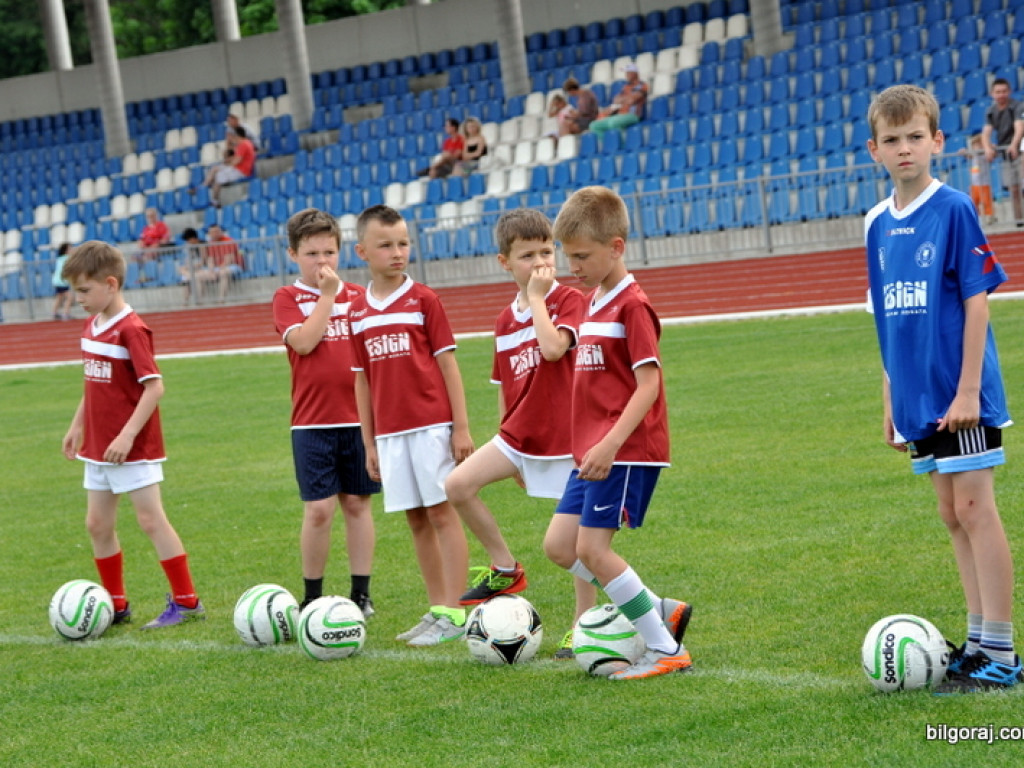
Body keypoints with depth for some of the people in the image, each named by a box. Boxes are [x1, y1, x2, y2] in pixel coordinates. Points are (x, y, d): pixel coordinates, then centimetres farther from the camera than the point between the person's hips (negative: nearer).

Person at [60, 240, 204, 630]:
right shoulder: (91, 326, 8)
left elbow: (154, 387, -21)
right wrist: (77, 426, 19)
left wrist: (127, 435, -24)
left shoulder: (131, 329, -18)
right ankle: (116, 605, 22)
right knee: (98, 525, 11)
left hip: (133, 448, -9)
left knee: (151, 520, -4)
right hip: (98, 448, 9)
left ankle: (186, 601, 4)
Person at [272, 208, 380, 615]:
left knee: (357, 503, 7)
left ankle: (361, 593, 14)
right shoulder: (287, 298, 1)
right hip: (312, 423, -2)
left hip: (359, 417, 2)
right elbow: (304, 341, -16)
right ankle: (312, 597, 7)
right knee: (318, 509, -5)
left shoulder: (358, 296, 8)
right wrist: (326, 294, -12)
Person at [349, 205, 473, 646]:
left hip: (431, 424, -4)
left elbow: (447, 362, -2)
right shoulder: (358, 312, 9)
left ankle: (454, 613, -2)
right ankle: (437, 609, 15)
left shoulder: (424, 300, -2)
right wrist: (369, 443, 11)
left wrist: (462, 426, -7)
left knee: (442, 512, -3)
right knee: (416, 519, 8)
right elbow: (362, 379, 12)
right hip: (389, 432, 4)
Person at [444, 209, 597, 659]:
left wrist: (537, 298, -18)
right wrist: (510, 451, 18)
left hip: (566, 433, -5)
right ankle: (505, 569, 7)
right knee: (457, 485, -9)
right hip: (520, 434, 6)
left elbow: (553, 347, -28)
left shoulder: (569, 300, -8)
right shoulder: (505, 321, 8)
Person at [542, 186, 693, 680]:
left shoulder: (632, 305, -14)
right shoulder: (593, 302, 15)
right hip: (593, 451, 10)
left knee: (591, 547, -10)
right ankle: (661, 611, 14)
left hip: (627, 452, -10)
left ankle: (666, 649, -1)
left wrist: (609, 445, -26)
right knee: (558, 545, 7)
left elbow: (648, 384, -19)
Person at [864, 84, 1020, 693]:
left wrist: (968, 390, -15)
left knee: (975, 509, -6)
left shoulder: (955, 210, -10)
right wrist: (891, 397, 15)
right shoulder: (878, 224, 9)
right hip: (917, 399, 7)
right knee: (953, 515, 11)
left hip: (959, 395, -6)